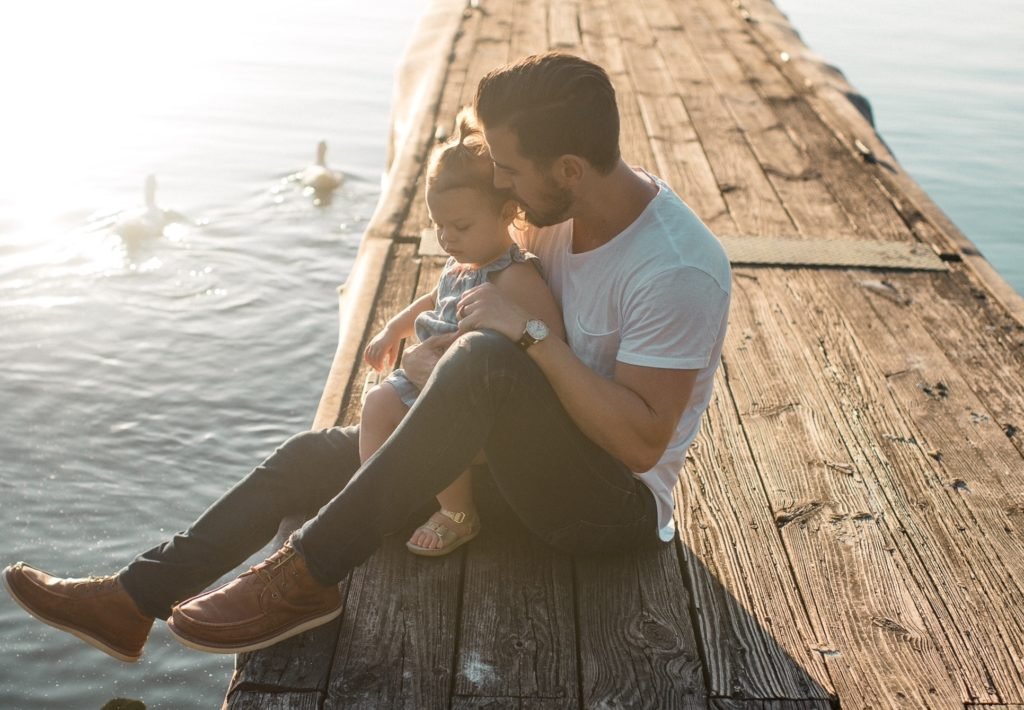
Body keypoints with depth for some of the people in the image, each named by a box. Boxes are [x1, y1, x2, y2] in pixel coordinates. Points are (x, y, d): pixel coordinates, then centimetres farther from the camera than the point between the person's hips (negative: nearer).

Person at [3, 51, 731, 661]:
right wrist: (439, 350, -7)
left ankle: (308, 577, -28)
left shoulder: (678, 270, -25)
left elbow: (641, 441, -28)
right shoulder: (564, 211, -1)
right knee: (314, 454, 3)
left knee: (486, 360, -37)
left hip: (617, 503, -8)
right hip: (530, 457, 8)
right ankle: (132, 602, 7)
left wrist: (528, 333, -29)